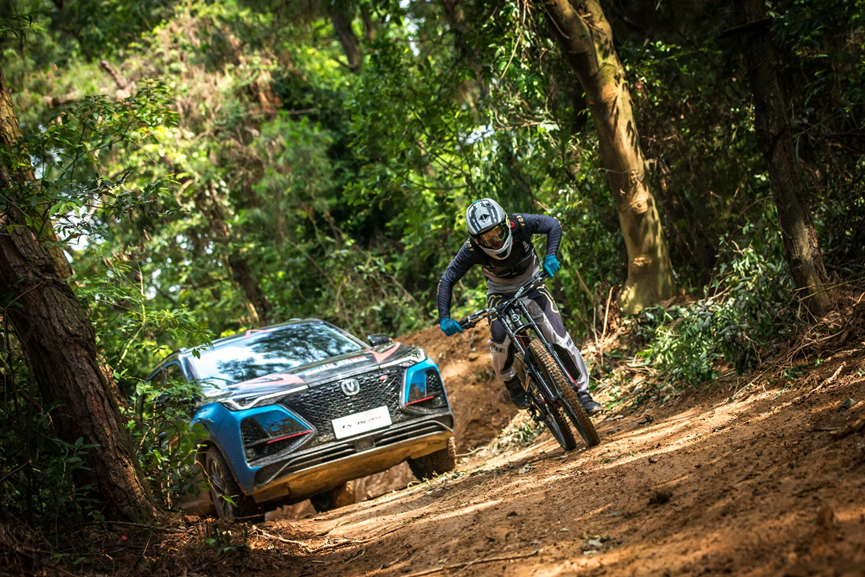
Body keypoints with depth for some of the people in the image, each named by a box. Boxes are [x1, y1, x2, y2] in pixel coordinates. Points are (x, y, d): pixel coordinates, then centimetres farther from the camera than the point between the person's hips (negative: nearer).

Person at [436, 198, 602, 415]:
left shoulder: (519, 224, -27)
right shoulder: (472, 250, -28)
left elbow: (553, 224, -12)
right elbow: (446, 281, -20)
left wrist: (551, 256, -28)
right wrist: (444, 319, -29)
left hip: (531, 284, 1)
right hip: (500, 292, -1)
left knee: (559, 336, -12)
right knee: (500, 337, -28)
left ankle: (582, 392, 2)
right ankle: (511, 382, 0)